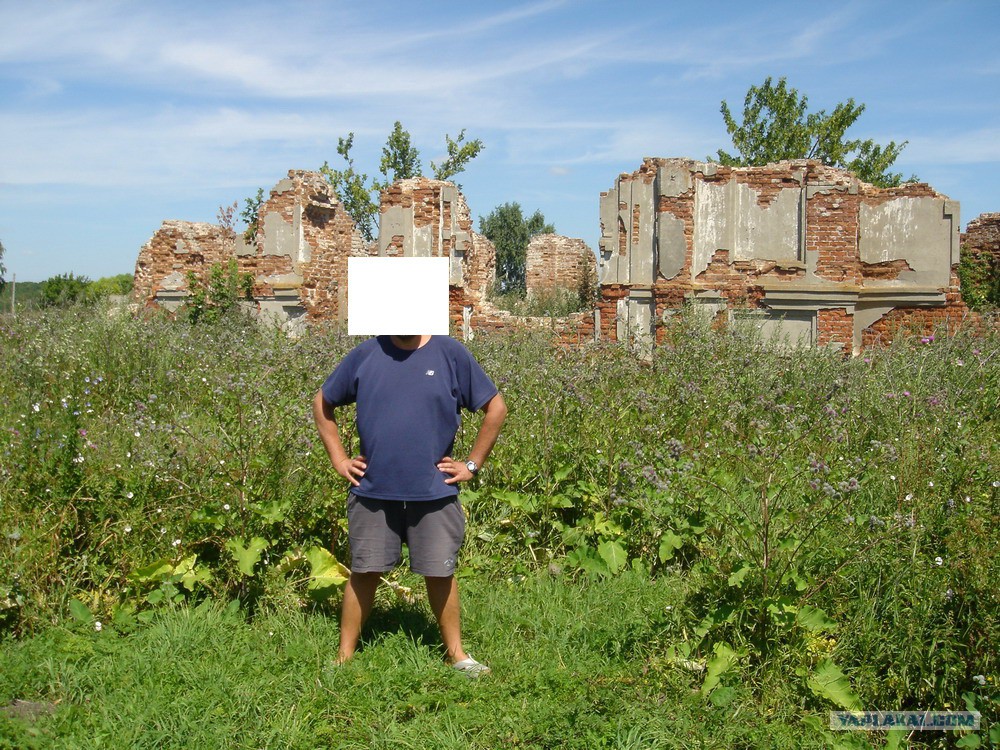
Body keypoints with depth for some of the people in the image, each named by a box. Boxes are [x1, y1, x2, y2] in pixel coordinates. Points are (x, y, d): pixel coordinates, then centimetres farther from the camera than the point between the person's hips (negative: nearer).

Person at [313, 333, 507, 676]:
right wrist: (339, 459, 7)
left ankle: (456, 653, 23)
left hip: (434, 492, 0)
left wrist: (472, 464, 2)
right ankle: (344, 657, 19)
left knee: (440, 573, 7)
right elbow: (323, 403, 14)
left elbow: (495, 408, 5)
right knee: (364, 572, 6)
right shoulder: (365, 354, 2)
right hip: (372, 491, 1)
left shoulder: (451, 354, -1)